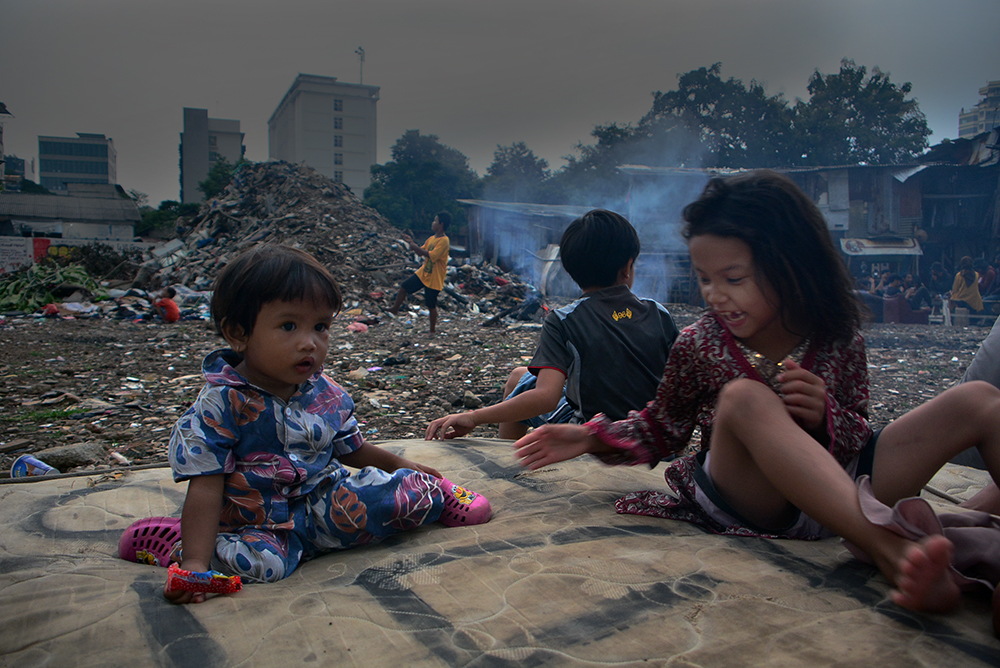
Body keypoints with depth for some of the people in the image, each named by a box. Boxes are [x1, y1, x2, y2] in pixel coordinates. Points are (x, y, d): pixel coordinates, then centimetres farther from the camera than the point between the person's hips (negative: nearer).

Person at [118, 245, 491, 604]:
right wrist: (195, 560, -24)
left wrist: (397, 464, 24)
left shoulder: (327, 395, 1)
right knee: (262, 561, -36)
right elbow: (206, 488, -17)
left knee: (413, 488, -12)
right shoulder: (221, 405, -14)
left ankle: (438, 498, 24)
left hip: (327, 502, 4)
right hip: (260, 520, -4)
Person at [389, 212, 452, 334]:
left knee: (431, 305, 2)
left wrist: (415, 247, -22)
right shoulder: (432, 238, 7)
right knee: (404, 287, 6)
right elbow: (421, 251, 15)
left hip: (434, 279, -8)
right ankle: (394, 310, 23)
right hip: (423, 273, 8)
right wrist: (411, 242, 1)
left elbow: (431, 255, -29)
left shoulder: (444, 241, -20)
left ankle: (433, 330, 17)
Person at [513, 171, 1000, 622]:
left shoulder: (839, 340, 2)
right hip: (749, 503, -2)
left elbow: (856, 436, 10)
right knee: (743, 397, -36)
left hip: (844, 492, 3)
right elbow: (663, 428, 13)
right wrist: (591, 437, -3)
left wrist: (825, 417, -15)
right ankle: (890, 552, -46)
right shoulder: (698, 345, 0)